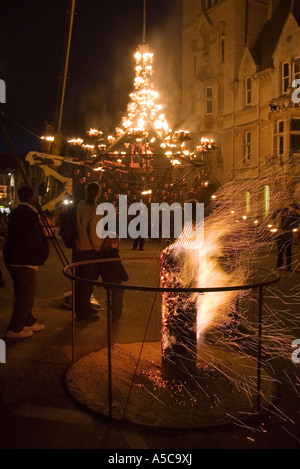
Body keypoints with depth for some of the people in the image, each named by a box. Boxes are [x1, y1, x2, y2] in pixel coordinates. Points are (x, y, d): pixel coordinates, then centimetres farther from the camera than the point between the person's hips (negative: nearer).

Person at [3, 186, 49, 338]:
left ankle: (29, 322, 31)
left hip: (13, 259, 10)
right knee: (26, 295, 0)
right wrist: (42, 255, -5)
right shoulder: (29, 214, -18)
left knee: (23, 294, 18)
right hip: (24, 261, -10)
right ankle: (14, 329, 7)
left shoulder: (15, 213, 11)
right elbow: (34, 240, -22)